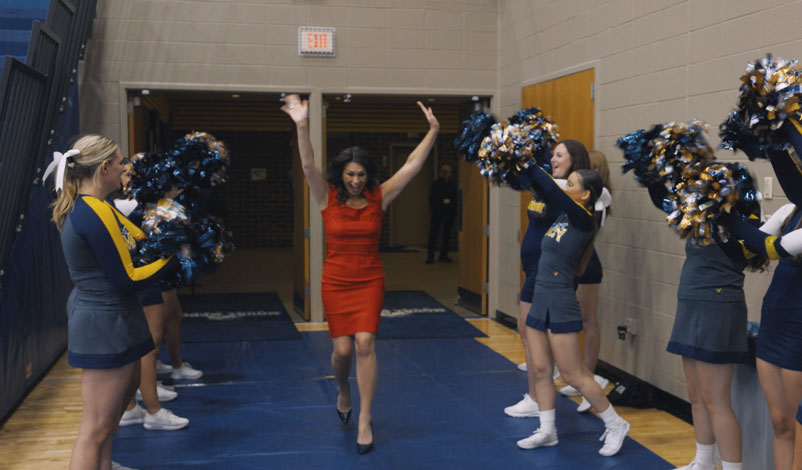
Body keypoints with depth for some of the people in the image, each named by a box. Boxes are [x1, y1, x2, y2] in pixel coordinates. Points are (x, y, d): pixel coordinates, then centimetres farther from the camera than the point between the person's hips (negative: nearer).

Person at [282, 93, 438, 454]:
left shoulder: (378, 198, -3)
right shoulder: (328, 198, -5)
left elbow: (412, 166, -6)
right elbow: (308, 166, -18)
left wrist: (433, 131, -12)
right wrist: (301, 126, -32)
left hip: (370, 281, 0)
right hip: (336, 282, 0)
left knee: (365, 343, -13)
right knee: (342, 349, 2)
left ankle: (365, 421, -3)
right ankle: (342, 391, 37)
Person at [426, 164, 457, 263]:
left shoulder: (453, 185, 9)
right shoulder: (435, 184, 5)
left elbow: (455, 199, 9)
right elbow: (431, 199, 4)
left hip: (449, 213, 2)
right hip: (437, 212, -2)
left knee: (447, 235, 5)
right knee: (433, 233, -7)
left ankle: (443, 255, 12)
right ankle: (430, 255, -5)